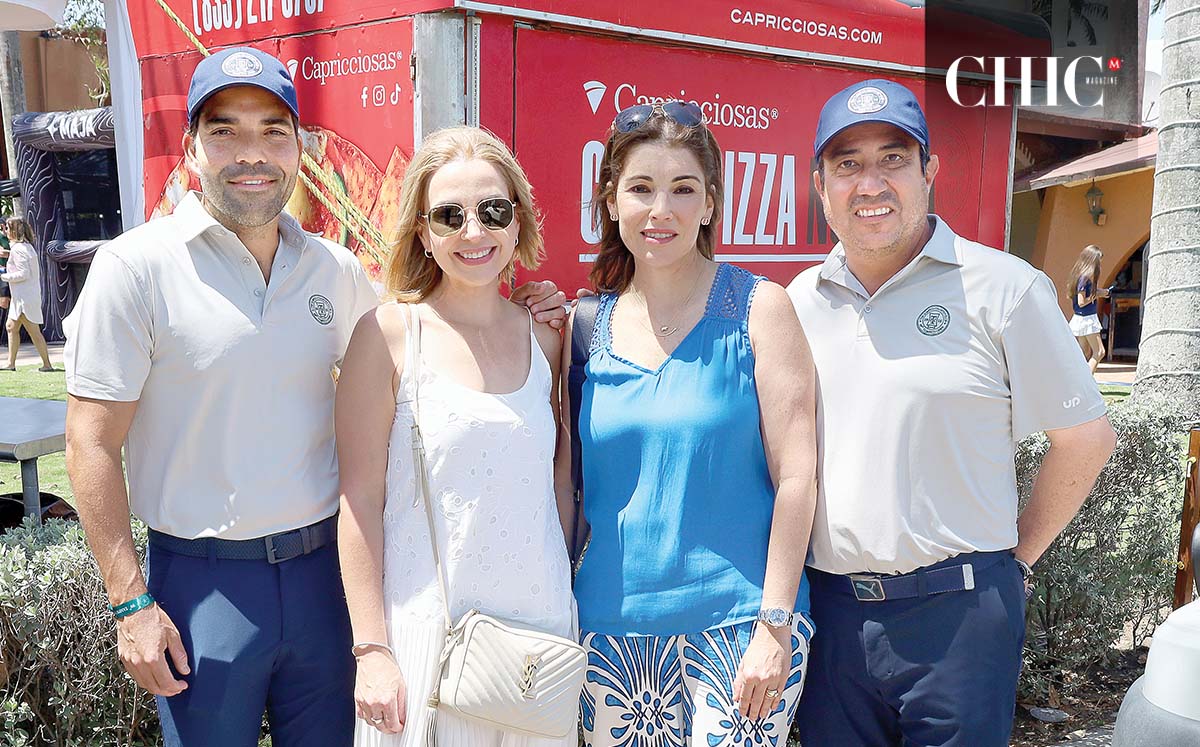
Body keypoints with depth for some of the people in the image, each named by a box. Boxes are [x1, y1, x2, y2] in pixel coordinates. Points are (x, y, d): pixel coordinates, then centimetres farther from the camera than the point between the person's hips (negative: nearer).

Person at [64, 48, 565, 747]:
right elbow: (93, 444, -8)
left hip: (324, 566, 4)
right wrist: (132, 602, -11)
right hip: (203, 578, -3)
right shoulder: (136, 265, -9)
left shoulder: (337, 269, 3)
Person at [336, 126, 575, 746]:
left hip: (540, 625, 4)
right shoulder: (390, 335, -8)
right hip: (428, 628, -3)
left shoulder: (545, 336, 3)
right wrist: (371, 650, -9)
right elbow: (360, 499, -8)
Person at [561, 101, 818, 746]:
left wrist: (775, 625, -11)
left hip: (735, 622, -3)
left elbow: (795, 476, -8)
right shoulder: (585, 324, 4)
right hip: (612, 630, 3)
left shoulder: (757, 307, -5)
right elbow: (565, 481, 9)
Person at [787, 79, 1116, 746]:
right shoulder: (801, 301, 6)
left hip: (957, 612, -3)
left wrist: (1017, 556, 3)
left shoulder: (1002, 288, -7)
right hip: (830, 609, 4)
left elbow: (1086, 437, -1)